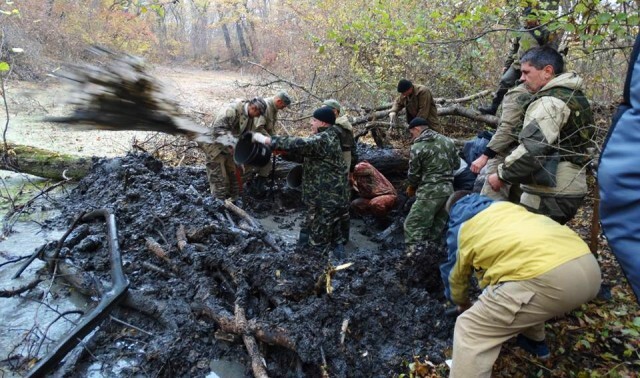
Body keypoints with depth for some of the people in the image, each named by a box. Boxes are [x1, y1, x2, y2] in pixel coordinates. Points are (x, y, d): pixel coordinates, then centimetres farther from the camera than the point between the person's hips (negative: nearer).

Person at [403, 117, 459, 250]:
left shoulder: (417, 147, -10)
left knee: (413, 226, -3)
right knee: (437, 228, 17)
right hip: (448, 190, 7)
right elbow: (457, 164, 18)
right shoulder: (448, 141, 9)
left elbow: (414, 174, -2)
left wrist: (411, 187, 17)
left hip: (429, 193, -7)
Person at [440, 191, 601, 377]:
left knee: (470, 330, 0)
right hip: (589, 266, 8)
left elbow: (455, 276, 34)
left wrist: (462, 303, 57)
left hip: (547, 277, -8)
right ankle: (535, 341, 53)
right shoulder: (504, 206, 34)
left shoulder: (460, 227, 20)